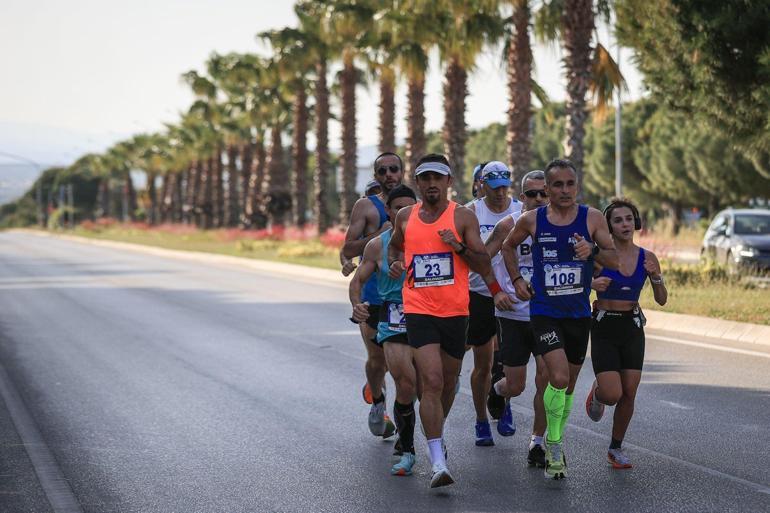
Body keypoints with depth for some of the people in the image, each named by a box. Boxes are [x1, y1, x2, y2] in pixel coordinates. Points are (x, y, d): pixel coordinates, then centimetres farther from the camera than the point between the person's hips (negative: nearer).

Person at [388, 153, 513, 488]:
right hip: (419, 310, -1)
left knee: (448, 384, 15)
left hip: (455, 311, 1)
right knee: (432, 382, -17)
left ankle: (436, 436, 44)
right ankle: (438, 463, -20)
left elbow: (484, 265, -1)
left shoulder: (463, 217, 0)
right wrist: (394, 263, 5)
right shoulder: (405, 217, 7)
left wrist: (459, 247, -17)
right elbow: (394, 247, 27)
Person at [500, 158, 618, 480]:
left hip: (579, 313, 2)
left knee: (569, 384, 13)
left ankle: (555, 441, 34)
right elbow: (509, 246, 17)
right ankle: (553, 446, -3)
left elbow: (616, 260, -6)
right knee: (559, 378, -20)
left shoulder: (592, 218, -3)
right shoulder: (532, 220, -2)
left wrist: (594, 251, -25)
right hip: (544, 312, -2)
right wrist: (516, 279, 6)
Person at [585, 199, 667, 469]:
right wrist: (593, 284, -26)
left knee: (629, 394, 2)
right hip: (604, 328, -3)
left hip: (633, 328, 3)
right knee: (613, 394, -13)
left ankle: (616, 448, 21)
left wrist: (655, 277, -16)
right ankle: (597, 394, 24)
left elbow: (662, 300, 2)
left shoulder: (647, 258, 1)